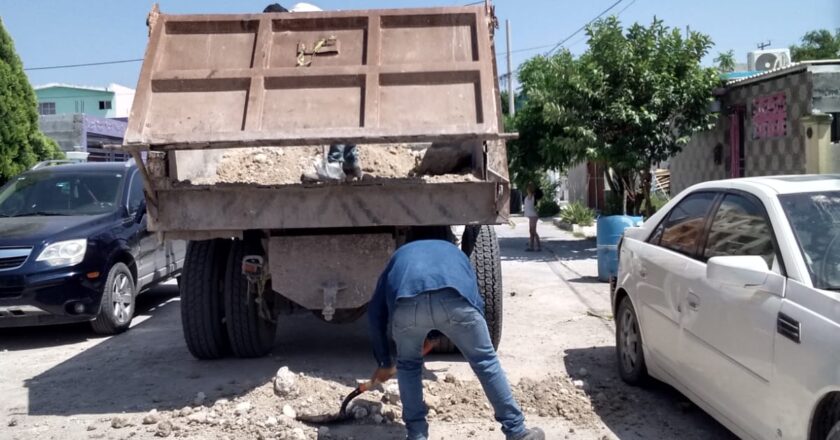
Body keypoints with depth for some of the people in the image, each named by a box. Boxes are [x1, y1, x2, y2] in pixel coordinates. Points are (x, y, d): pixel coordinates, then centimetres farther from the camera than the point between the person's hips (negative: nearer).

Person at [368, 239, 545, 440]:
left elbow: (375, 313, 37)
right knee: (485, 360, 18)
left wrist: (384, 363, 45)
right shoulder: (454, 253, 45)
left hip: (406, 301, 0)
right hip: (455, 298, 0)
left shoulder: (399, 257, 42)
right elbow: (475, 299, 41)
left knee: (407, 365, 26)